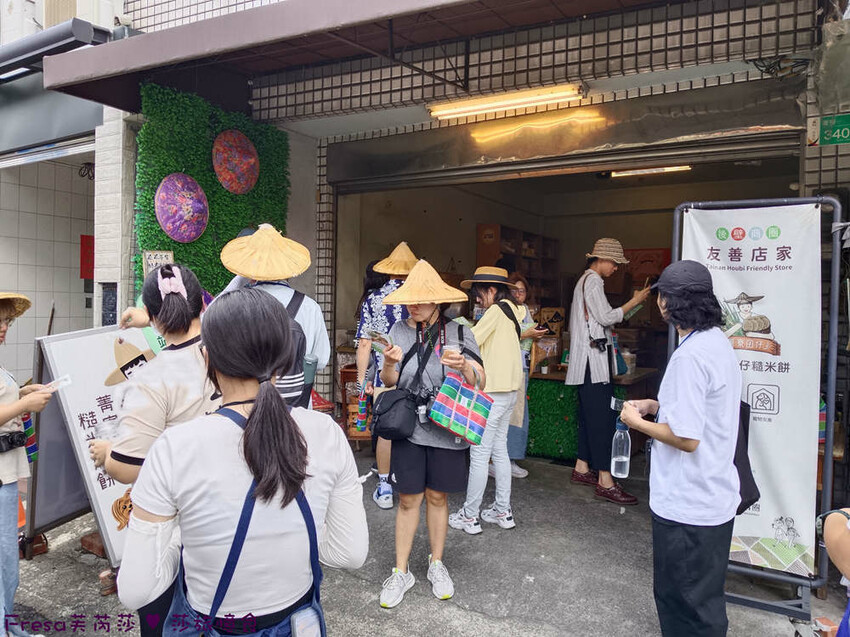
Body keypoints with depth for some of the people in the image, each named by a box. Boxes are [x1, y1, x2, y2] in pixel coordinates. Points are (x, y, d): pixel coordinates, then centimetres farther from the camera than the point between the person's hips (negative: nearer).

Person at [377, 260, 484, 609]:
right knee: (408, 500, 7)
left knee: (437, 497, 13)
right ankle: (401, 571, 23)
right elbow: (389, 382, 1)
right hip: (408, 428, 1)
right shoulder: (399, 331, -1)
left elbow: (480, 383, -6)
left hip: (445, 428, 0)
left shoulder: (458, 332, -5)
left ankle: (436, 564, 33)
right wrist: (389, 364, -21)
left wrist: (464, 365, -27)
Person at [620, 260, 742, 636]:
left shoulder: (690, 355, -25)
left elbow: (687, 438, -27)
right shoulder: (719, 342, 6)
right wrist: (658, 406, 9)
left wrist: (638, 422, -12)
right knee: (705, 597, 25)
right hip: (717, 499, 10)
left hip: (686, 507, -10)